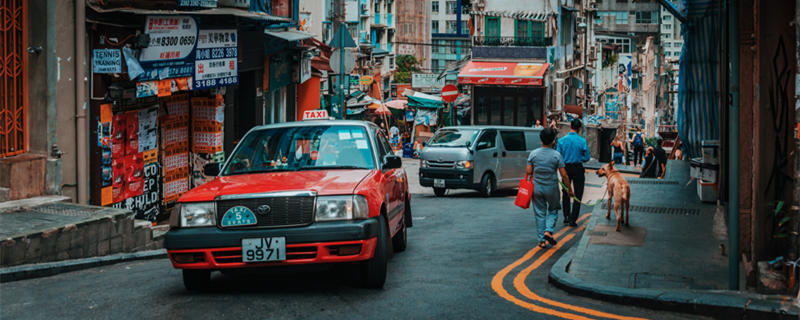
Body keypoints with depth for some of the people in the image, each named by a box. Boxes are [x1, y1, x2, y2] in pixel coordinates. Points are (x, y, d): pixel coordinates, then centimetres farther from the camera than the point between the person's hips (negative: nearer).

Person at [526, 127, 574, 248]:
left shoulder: (533, 154, -5)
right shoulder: (556, 155, -9)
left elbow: (528, 172, -3)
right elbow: (564, 175, -8)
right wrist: (570, 189, 2)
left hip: (537, 188, 1)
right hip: (551, 188, -1)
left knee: (540, 213, 9)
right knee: (553, 210, 19)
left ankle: (541, 240, 9)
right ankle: (548, 231, -2)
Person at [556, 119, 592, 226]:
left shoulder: (562, 140, -7)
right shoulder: (582, 141, -11)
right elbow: (587, 157, -6)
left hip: (566, 168, 2)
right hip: (578, 169, -2)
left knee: (566, 193, 19)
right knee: (577, 194, 6)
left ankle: (566, 216, 20)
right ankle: (573, 220, 4)